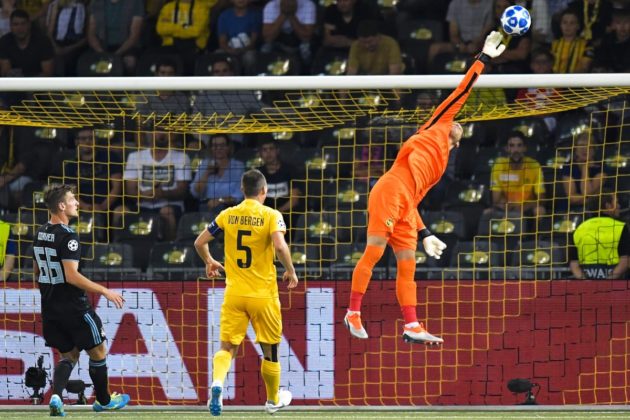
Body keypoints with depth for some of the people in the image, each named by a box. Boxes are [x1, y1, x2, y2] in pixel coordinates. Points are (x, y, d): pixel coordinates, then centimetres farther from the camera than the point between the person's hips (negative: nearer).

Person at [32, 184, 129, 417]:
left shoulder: (40, 234, 7)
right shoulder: (68, 236, -19)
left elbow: (36, 271, 17)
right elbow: (71, 275, -24)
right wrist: (104, 291, -19)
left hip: (50, 307, 8)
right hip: (73, 306, -8)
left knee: (69, 354, 15)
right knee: (98, 351, 11)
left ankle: (56, 395, -9)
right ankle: (104, 401, 25)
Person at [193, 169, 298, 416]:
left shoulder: (227, 215, 3)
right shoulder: (270, 216, -8)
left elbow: (199, 242, 8)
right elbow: (280, 246, -23)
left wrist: (208, 262, 28)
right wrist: (290, 272, -6)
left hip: (234, 293, 2)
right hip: (263, 294, -2)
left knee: (227, 346, 5)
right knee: (270, 349, 15)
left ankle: (217, 382, -25)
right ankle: (273, 400, 29)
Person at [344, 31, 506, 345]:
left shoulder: (441, 163, 32)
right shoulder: (436, 129, 15)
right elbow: (461, 93, 12)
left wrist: (424, 235, 20)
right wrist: (484, 59, 12)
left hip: (404, 208, 9)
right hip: (389, 193, -9)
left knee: (407, 267, 4)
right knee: (373, 252, -10)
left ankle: (411, 327, 2)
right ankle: (353, 312, -4)